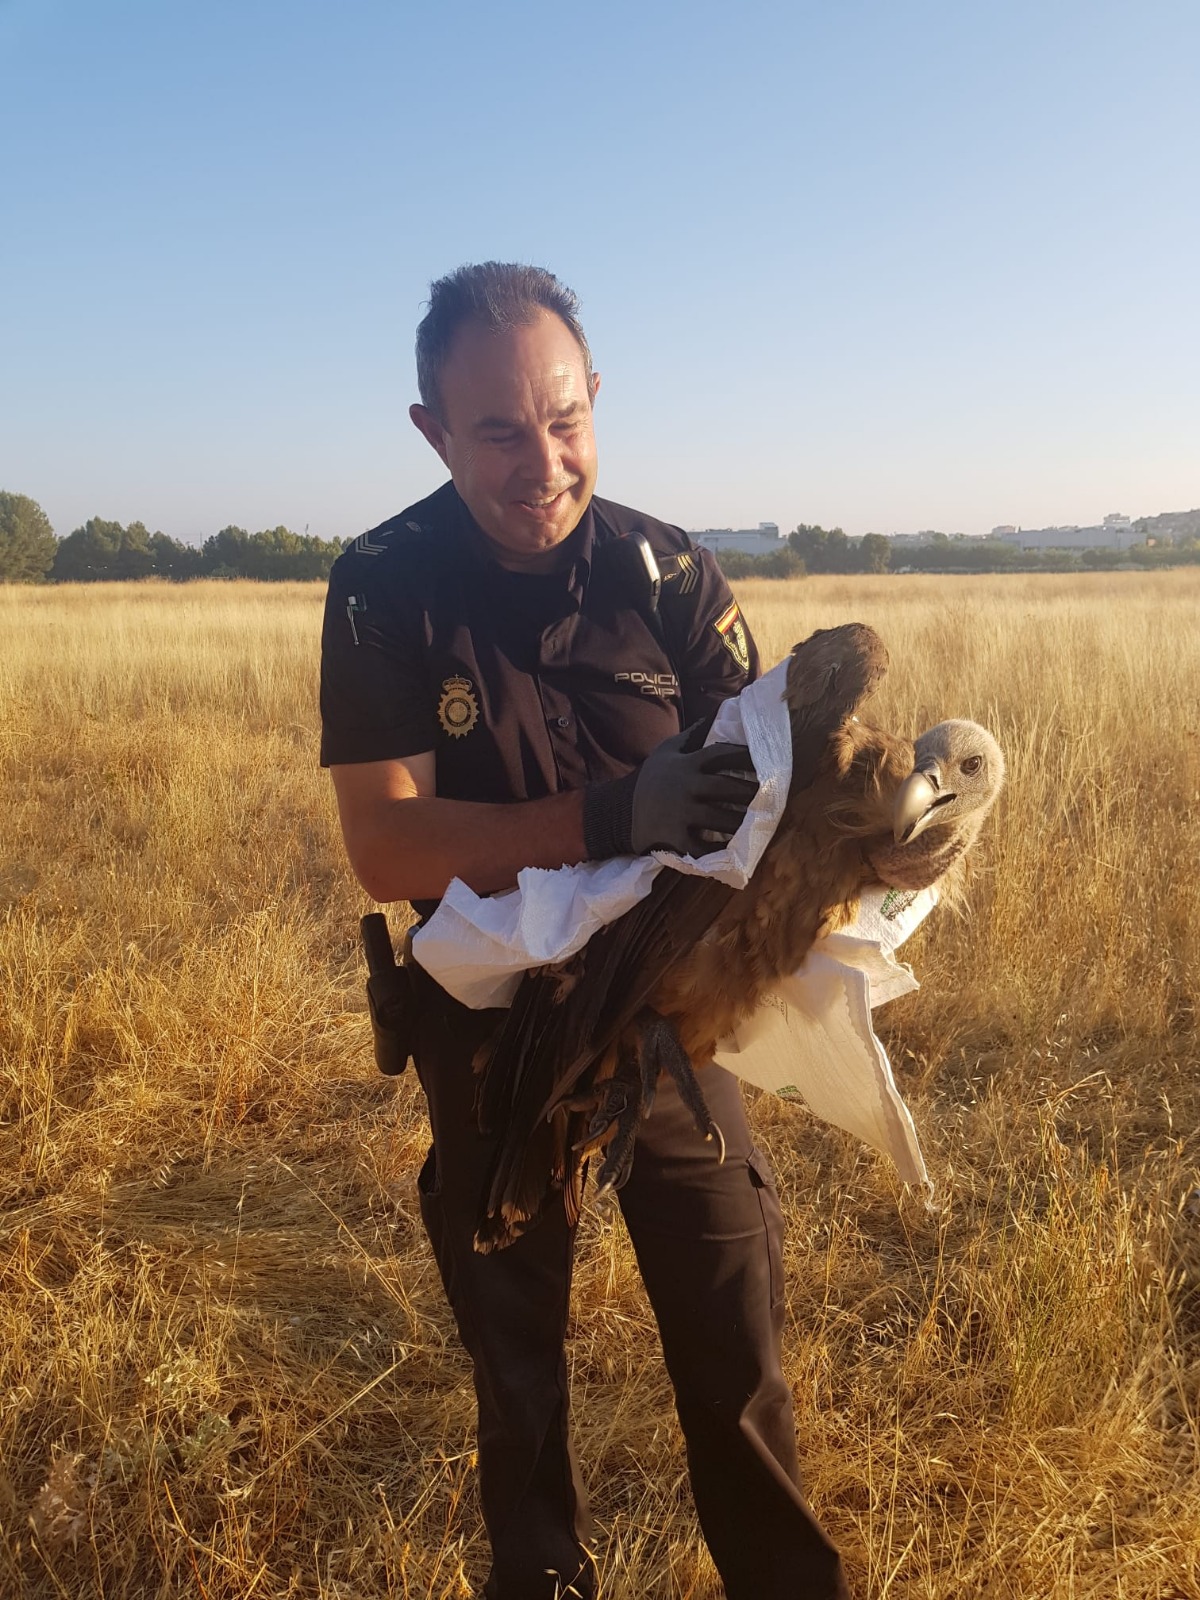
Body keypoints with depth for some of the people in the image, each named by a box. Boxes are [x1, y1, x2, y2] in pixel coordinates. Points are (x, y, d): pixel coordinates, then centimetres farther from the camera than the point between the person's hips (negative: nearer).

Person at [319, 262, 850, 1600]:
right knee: (514, 1345, 19)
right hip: (489, 1022, 0)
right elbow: (383, 848, -23)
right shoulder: (383, 588, -14)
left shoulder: (664, 572, -11)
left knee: (734, 1337, 9)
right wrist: (612, 814, -37)